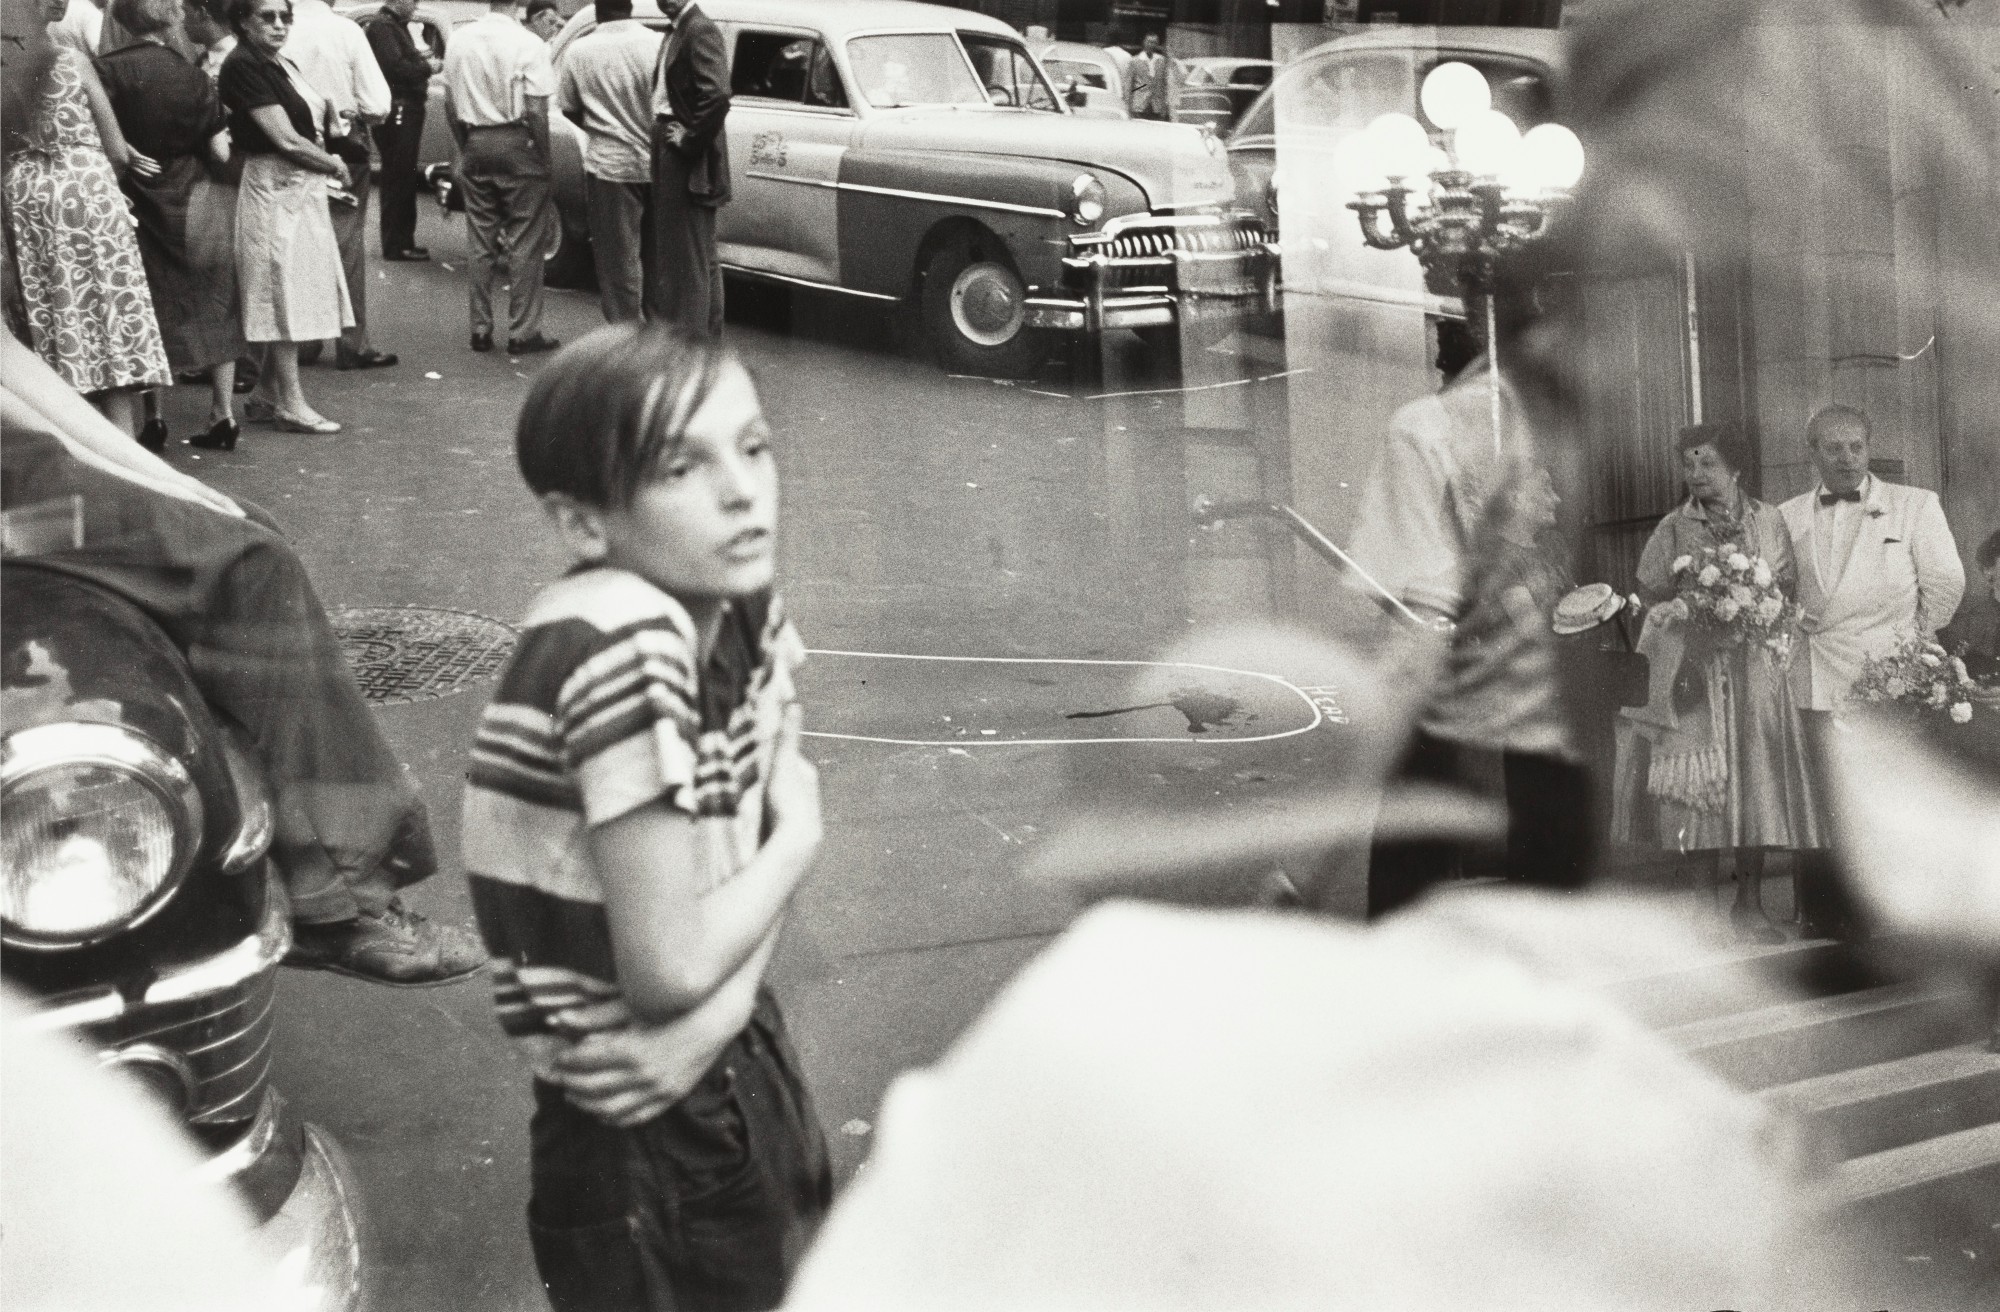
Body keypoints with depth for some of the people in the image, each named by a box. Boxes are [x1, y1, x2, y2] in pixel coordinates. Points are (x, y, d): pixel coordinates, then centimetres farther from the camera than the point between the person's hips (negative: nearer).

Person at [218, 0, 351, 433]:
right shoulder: (243, 66, -13)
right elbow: (286, 140, -16)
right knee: (285, 296, -3)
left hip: (303, 189, 9)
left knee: (293, 296, 12)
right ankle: (290, 405, 3)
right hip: (275, 188, -9)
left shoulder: (283, 65, 13)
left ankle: (265, 394, 21)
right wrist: (335, 166, -5)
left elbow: (303, 129, 11)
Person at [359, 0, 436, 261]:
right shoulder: (380, 25, -13)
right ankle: (396, 246, -4)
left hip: (407, 111, 10)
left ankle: (403, 240, 22)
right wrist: (428, 67, -11)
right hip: (396, 112, -10)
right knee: (398, 180, -7)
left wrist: (419, 57, 3)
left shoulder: (396, 25, 18)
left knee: (405, 179, 15)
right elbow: (395, 67, -22)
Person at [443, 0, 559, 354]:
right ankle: (523, 332, 3)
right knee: (525, 242, 2)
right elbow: (536, 112, -15)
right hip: (517, 144, -5)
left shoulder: (460, 40, 3)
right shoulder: (527, 45, -13)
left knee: (482, 241, 12)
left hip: (475, 143, 5)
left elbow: (450, 105, 9)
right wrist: (545, 160, -6)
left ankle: (480, 329, 16)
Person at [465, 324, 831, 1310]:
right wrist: (801, 836, -12)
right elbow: (669, 969, -27)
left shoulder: (744, 612, -4)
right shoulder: (623, 648, -29)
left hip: (736, 1071, 7)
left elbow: (758, 844, -1)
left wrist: (722, 1009, -20)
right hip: (642, 1140, -7)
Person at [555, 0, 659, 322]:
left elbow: (568, 109, 5)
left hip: (609, 165, -1)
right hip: (656, 163, 1)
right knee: (657, 256, 15)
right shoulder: (659, 44, -8)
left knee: (618, 260, 3)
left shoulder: (580, 51, -5)